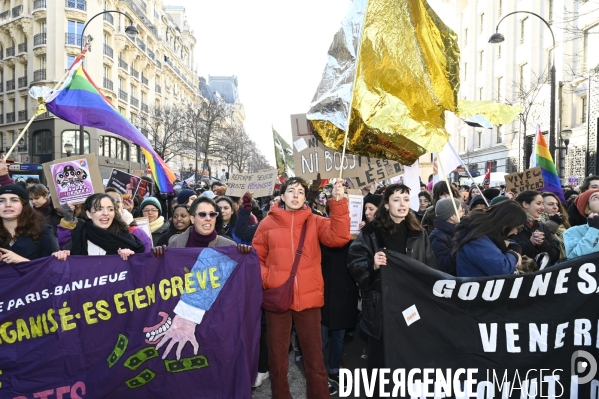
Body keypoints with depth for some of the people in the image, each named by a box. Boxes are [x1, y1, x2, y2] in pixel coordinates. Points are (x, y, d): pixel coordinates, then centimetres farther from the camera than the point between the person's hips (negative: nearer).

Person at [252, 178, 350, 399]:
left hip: (309, 298, 0)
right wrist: (266, 279, -10)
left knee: (315, 357, 8)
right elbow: (256, 258, 7)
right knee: (277, 358, 13)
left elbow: (339, 237, -12)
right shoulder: (267, 223, 4)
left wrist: (338, 202, -19)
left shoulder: (315, 222, 4)